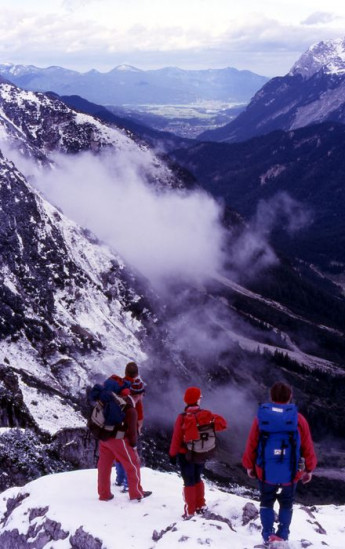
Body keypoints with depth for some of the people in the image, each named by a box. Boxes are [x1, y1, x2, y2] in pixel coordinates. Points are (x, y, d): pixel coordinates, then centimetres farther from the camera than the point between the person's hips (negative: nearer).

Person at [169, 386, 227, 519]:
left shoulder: (182, 418, -20)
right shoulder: (206, 414, -12)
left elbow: (176, 438, -14)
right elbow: (222, 423, -12)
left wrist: (172, 454, -3)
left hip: (186, 455, -3)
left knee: (189, 482, 9)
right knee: (197, 479, 23)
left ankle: (190, 511, 14)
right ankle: (200, 506, 31)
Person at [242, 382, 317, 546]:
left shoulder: (261, 417, -7)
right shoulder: (298, 419, -9)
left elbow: (251, 445, -1)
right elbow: (307, 447, -3)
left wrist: (249, 465, 12)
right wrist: (309, 469, 10)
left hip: (265, 471, 0)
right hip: (290, 473, 0)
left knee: (266, 502, 19)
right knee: (286, 504, 20)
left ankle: (268, 535, 13)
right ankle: (282, 535, 16)